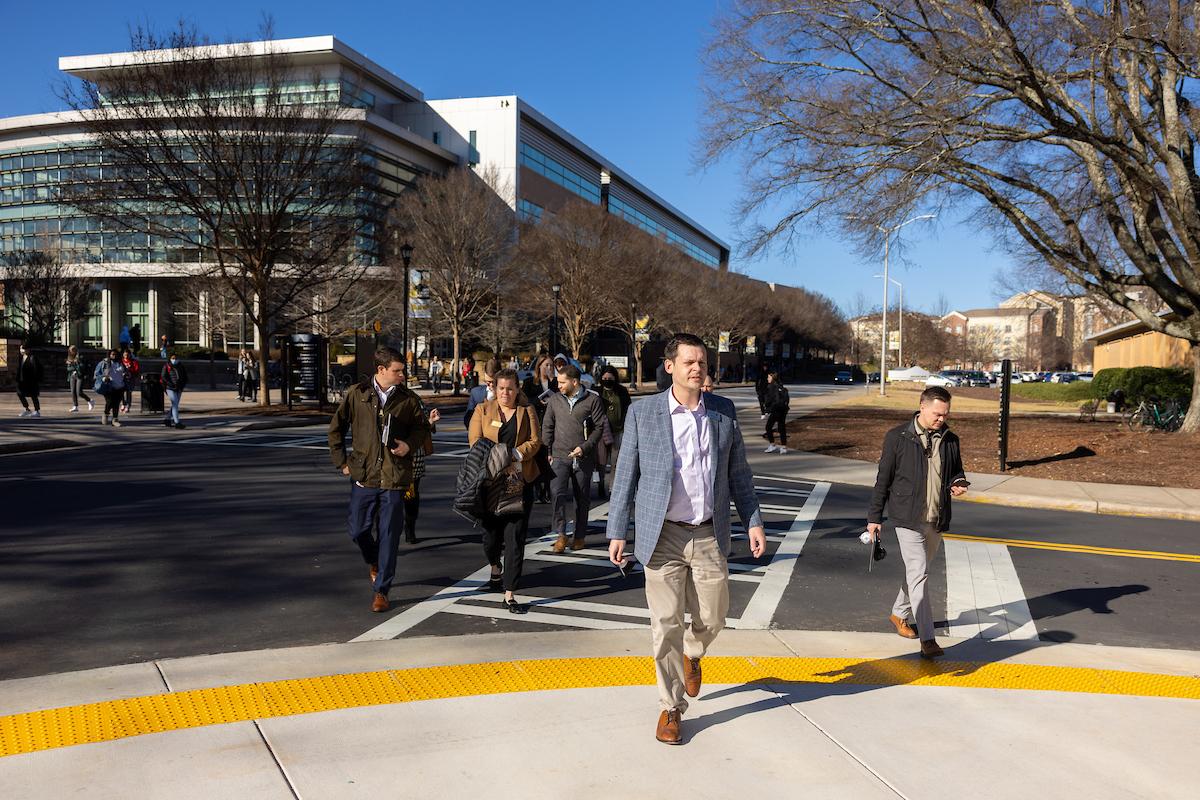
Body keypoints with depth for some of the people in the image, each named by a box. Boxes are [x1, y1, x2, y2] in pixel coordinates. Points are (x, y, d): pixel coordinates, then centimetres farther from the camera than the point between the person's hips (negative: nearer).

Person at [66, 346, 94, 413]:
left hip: (80, 377, -6)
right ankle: (75, 407, 8)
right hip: (72, 377, 6)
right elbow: (68, 369, 16)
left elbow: (83, 367, -12)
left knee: (79, 392, -11)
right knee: (73, 392, 3)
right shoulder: (70, 359, 14)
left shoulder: (80, 358, -6)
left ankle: (90, 401, 10)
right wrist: (68, 379, 7)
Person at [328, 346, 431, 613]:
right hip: (363, 475, 1)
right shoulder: (356, 394, -1)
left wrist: (410, 444, -6)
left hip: (394, 478, -1)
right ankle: (375, 563, 40)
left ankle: (381, 590, 13)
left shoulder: (408, 398, 0)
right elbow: (336, 428, 9)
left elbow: (422, 427, 14)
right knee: (358, 531, 7)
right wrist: (341, 461, 5)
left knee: (389, 536, 1)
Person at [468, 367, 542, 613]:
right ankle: (495, 568, 44)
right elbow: (475, 440, -2)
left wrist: (514, 454, -15)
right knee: (491, 531, 8)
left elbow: (535, 442, 2)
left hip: (520, 480, -1)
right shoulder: (483, 410, 7)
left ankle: (509, 595, -1)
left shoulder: (527, 411, 8)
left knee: (515, 536, -5)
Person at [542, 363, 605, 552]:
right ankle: (561, 535, -7)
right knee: (558, 494, -14)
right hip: (560, 456, 1)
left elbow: (599, 427, -3)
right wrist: (547, 451, 4)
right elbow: (548, 427, 13)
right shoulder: (554, 399, 8)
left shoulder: (592, 400, -2)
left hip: (583, 458, -1)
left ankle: (580, 537, 20)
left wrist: (584, 447, -13)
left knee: (582, 498, 7)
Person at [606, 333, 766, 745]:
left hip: (709, 536, 2)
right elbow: (626, 475, 0)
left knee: (711, 619, 10)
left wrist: (753, 521, 5)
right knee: (666, 625, 2)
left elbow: (738, 471, 10)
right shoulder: (642, 412, -4)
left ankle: (692, 654, 46)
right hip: (663, 536, -2)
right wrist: (616, 531, -1)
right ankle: (671, 707, 20)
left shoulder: (724, 411, 3)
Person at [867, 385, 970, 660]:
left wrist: (959, 483, -5)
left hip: (936, 519, 5)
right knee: (919, 572, -11)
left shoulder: (950, 440, 5)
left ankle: (900, 613, 40)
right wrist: (874, 517, -2)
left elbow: (956, 471, 20)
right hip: (907, 517, -5)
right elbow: (883, 479, -3)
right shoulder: (898, 437, -8)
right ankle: (927, 639, -11)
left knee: (917, 570, 18)